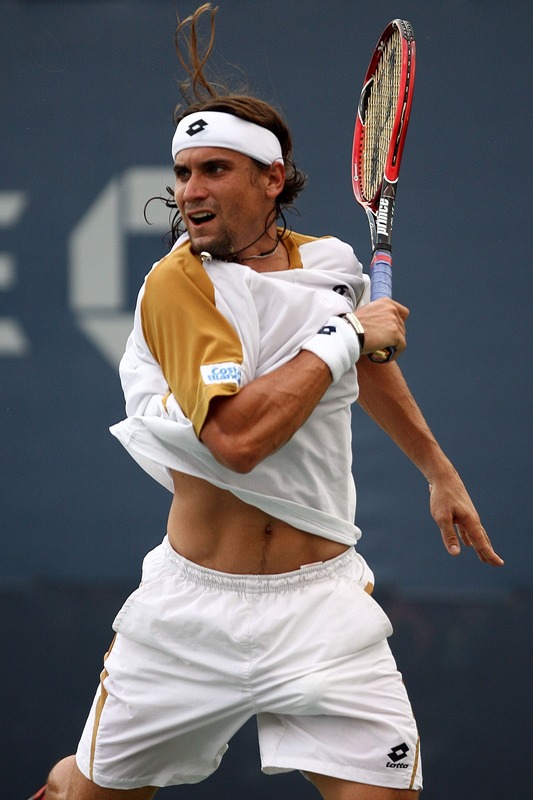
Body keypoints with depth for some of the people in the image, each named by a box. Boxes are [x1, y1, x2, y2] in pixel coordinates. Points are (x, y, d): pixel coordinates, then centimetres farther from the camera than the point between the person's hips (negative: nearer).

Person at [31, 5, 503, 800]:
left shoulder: (332, 264, 5)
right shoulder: (177, 284, -12)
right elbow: (237, 436, -27)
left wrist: (440, 471, 35)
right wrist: (344, 333, -17)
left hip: (323, 607, 3)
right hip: (192, 609, -3)